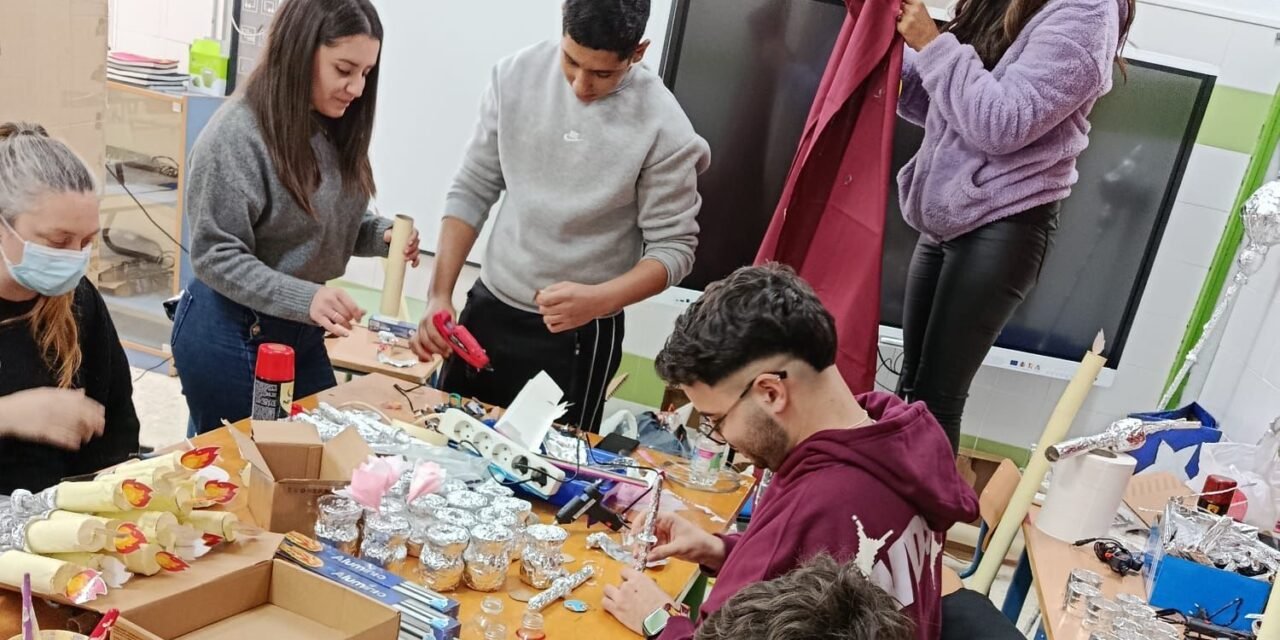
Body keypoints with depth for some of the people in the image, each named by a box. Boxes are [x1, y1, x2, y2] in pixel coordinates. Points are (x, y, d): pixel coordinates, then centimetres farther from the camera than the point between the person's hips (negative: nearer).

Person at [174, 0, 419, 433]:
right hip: (231, 335, -7)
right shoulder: (235, 135, -21)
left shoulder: (334, 130, 1)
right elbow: (215, 256, -21)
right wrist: (305, 298, -32)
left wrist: (382, 234, -9)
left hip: (301, 330, 7)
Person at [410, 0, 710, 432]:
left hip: (579, 333, -3)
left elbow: (674, 247, -12)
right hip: (488, 308, 4)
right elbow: (472, 192, 0)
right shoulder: (516, 76, -7)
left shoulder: (662, 128, -17)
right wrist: (439, 294, -8)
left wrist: (597, 301, -28)